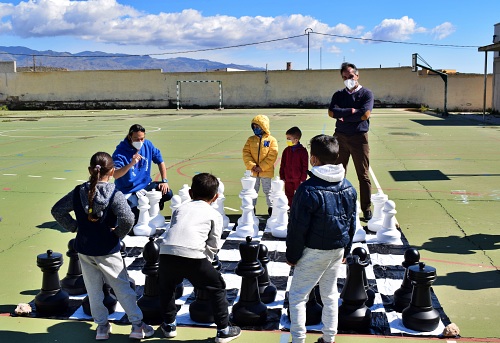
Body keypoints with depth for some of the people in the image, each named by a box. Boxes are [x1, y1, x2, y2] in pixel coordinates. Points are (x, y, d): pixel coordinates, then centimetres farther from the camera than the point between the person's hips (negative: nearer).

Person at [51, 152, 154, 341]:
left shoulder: (78, 192, -5)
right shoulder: (114, 194, -18)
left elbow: (57, 210, 4)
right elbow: (128, 218, -31)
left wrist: (74, 226, 8)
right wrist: (119, 233, -13)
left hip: (84, 250, 3)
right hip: (107, 251, -3)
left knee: (93, 290, 17)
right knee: (123, 288, 10)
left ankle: (102, 326, 26)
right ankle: (137, 325, 16)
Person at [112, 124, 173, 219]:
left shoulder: (147, 145, -1)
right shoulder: (120, 152, -17)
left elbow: (160, 161, 9)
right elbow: (115, 175, -28)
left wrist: (164, 181, -1)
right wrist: (131, 164, -42)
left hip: (146, 185, 5)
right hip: (129, 192, -5)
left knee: (168, 193, -15)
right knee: (136, 216, -22)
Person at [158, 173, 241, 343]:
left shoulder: (180, 209, 28)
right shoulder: (215, 214, 19)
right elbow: (213, 246, 14)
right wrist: (204, 264, 27)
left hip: (167, 253, 3)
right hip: (193, 256, -3)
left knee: (166, 287, 31)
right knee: (218, 287, 17)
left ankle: (169, 325, 40)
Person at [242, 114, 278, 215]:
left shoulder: (271, 140, -5)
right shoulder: (251, 139, 4)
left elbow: (272, 156, -12)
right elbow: (246, 153, -1)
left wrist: (261, 167, -16)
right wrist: (252, 166, -14)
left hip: (266, 171, -3)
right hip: (253, 171, 3)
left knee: (268, 191, 8)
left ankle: (271, 207, 20)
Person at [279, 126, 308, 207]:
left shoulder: (303, 151, -8)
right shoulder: (286, 150, 5)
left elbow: (305, 166, -7)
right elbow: (282, 165, 9)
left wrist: (303, 179, -9)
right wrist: (282, 177, 6)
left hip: (298, 180, -4)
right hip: (288, 180, 4)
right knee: (290, 197, 13)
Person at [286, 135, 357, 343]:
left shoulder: (308, 189, -20)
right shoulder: (349, 188, 1)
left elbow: (297, 228, -16)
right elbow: (351, 223, 10)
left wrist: (292, 255, -5)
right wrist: (345, 250, 20)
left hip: (314, 251, -6)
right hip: (338, 249, 7)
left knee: (297, 296, 6)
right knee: (330, 294, 19)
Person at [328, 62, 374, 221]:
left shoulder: (366, 93, 0)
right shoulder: (338, 95, 11)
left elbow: (365, 114, -15)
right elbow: (331, 112, -6)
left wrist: (343, 116, -8)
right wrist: (351, 111, -14)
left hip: (359, 138, -3)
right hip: (340, 137, 3)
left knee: (363, 175, 1)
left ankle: (366, 210, 8)